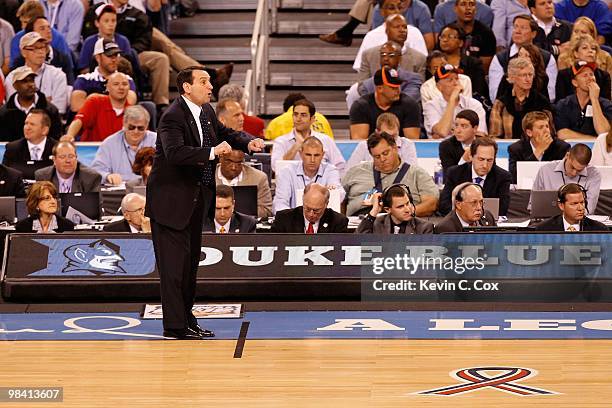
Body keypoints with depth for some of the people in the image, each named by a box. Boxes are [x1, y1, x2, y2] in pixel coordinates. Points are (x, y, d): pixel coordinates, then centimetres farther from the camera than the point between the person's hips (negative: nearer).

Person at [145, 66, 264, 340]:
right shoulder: (173, 117, -20)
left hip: (196, 199, 9)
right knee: (174, 262, -7)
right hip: (172, 199, -9)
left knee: (190, 261, 15)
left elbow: (224, 133, 22)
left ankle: (187, 320, 24)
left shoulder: (206, 111, 7)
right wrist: (212, 152, -42)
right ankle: (174, 325, -3)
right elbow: (175, 152, -35)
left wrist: (248, 142, 3)